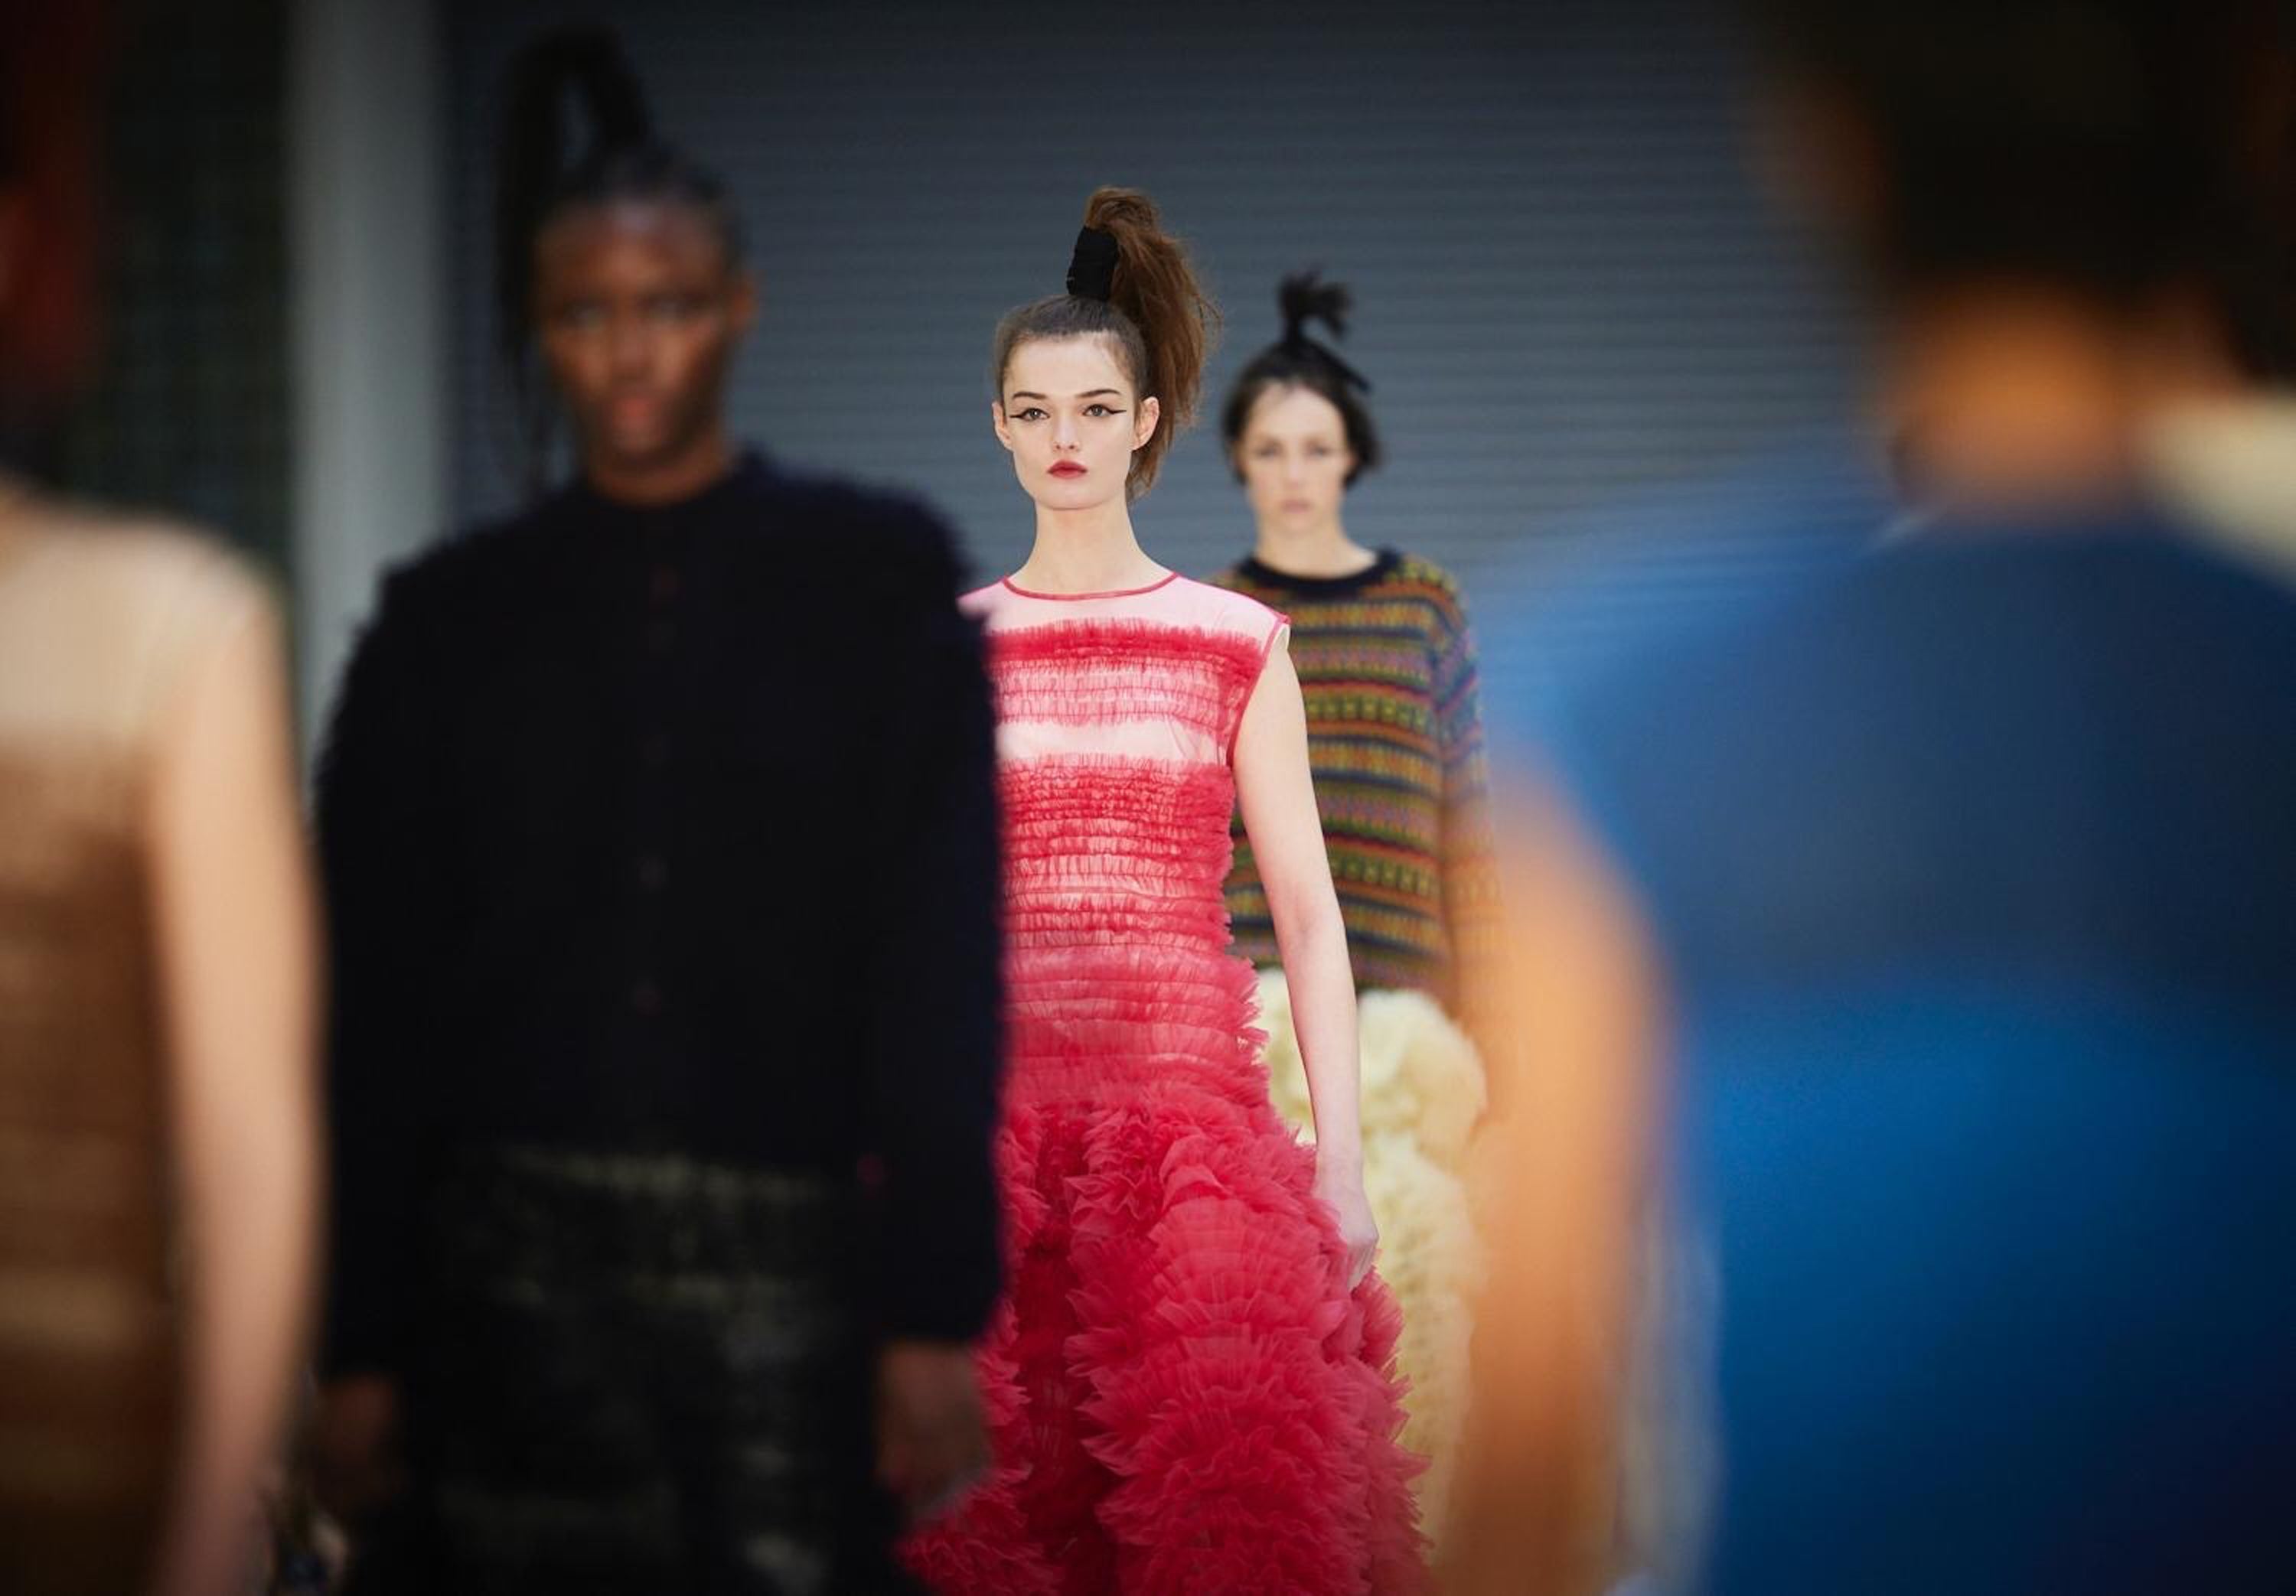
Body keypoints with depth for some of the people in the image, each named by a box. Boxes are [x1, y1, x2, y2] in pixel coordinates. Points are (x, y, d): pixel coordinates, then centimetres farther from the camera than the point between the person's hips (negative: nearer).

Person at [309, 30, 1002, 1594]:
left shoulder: (880, 580, 6)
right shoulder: (447, 622, 10)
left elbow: (944, 975, 2)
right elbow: (377, 1003, 9)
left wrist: (937, 1310, -5)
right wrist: (361, 1345, 3)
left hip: (792, 1268, -1)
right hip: (510, 1269, 1)